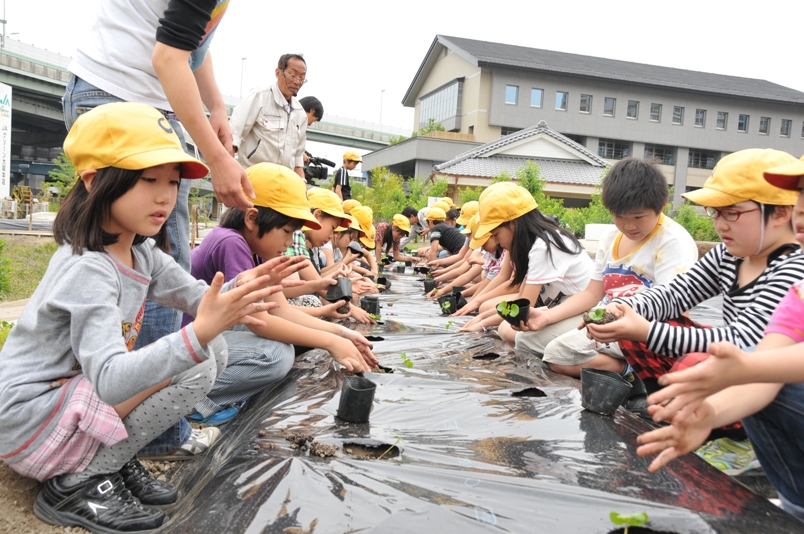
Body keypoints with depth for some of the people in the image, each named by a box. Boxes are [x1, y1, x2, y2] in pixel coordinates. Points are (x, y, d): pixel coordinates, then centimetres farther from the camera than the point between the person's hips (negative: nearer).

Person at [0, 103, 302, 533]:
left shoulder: (142, 254, 2)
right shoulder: (87, 268, -27)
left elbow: (201, 299, -1)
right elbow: (110, 379, -36)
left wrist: (239, 290, -24)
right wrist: (198, 333, -49)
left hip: (78, 388, 9)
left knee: (214, 349, -1)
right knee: (195, 366, -23)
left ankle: (116, 460, 2)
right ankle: (78, 482, -10)